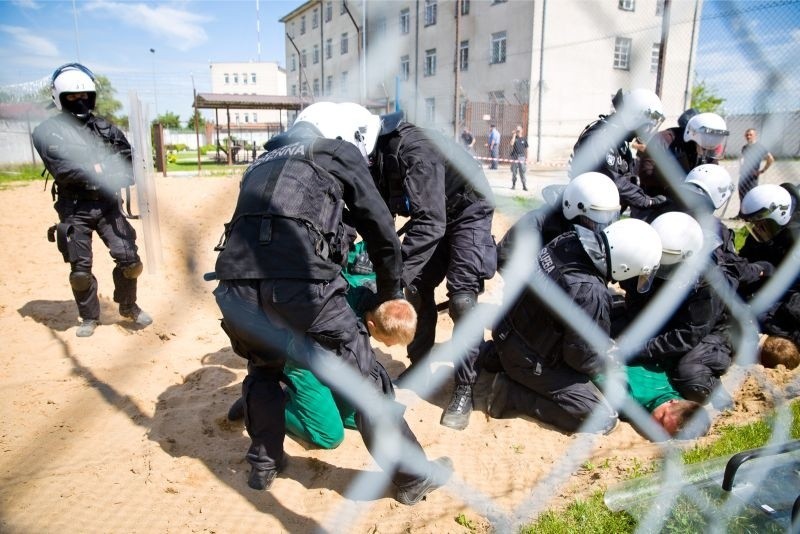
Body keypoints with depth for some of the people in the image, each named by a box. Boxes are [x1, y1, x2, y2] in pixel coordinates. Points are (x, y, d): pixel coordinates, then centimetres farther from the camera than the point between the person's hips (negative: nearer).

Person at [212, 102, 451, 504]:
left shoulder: (263, 162, 32)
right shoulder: (340, 153, 17)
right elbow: (382, 233, 16)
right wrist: (389, 296, 30)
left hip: (234, 286, 6)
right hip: (296, 286, -5)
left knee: (263, 371, 33)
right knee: (366, 383, 11)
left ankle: (263, 466, 43)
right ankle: (414, 477, 26)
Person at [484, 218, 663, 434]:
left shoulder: (570, 239, -11)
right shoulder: (590, 293, -33)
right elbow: (581, 356, -18)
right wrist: (609, 361, 2)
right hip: (527, 359, -8)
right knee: (603, 418, -3)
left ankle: (497, 355, 17)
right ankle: (512, 392, -5)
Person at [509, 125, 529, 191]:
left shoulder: (524, 139, 8)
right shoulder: (514, 138, 6)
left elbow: (526, 149, 12)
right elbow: (511, 144, -15)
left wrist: (526, 157, 7)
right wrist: (514, 135, -11)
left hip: (521, 157, -1)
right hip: (514, 157, 1)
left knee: (522, 172, -6)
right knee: (514, 172, 6)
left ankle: (524, 186, -5)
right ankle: (513, 184, 18)